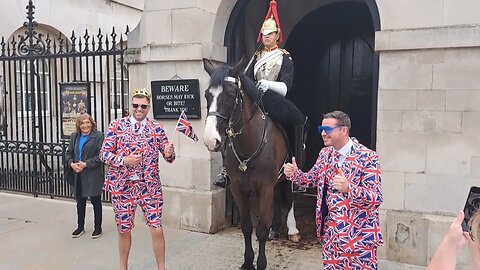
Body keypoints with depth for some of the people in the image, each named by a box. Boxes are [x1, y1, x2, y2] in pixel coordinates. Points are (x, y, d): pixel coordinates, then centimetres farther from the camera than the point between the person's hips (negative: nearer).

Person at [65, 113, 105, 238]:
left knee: (95, 201, 6)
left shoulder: (99, 136, -7)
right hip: (78, 175, 5)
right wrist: (71, 163, -7)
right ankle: (80, 227, 30)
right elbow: (69, 153, 13)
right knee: (80, 202, 16)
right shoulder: (74, 136, 12)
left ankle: (98, 227, 19)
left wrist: (86, 164, -19)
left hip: (93, 175, -5)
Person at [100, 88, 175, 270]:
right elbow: (104, 154, -5)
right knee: (124, 230, 13)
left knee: (157, 229, 0)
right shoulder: (116, 126, -2)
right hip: (122, 186, 0)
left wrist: (169, 154, -22)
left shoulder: (157, 129, 1)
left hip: (150, 187, 0)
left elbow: (168, 157, 2)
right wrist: (124, 160, -21)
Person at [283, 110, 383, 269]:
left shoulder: (367, 157, -16)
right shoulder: (325, 154, 5)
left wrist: (348, 188, -39)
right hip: (330, 230, 6)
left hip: (358, 233, -6)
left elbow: (376, 198, -21)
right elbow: (312, 179, 16)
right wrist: (295, 173, -5)